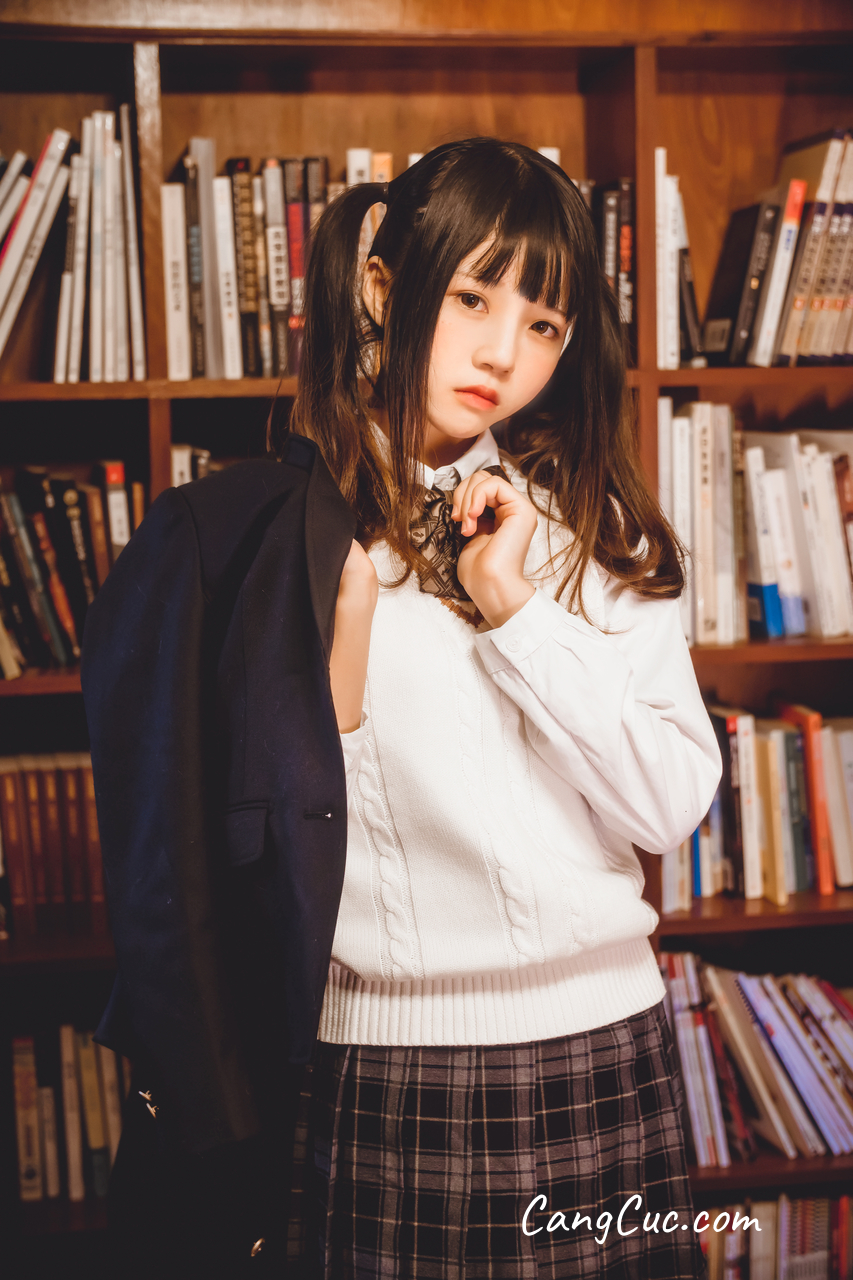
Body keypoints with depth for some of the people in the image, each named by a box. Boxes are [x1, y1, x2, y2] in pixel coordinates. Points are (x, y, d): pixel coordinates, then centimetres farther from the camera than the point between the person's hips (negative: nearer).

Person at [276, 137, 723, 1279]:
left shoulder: (600, 533, 3)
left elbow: (672, 809, -6)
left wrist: (518, 617, -13)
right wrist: (328, 703, -21)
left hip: (602, 1046, 2)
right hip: (384, 1068, -2)